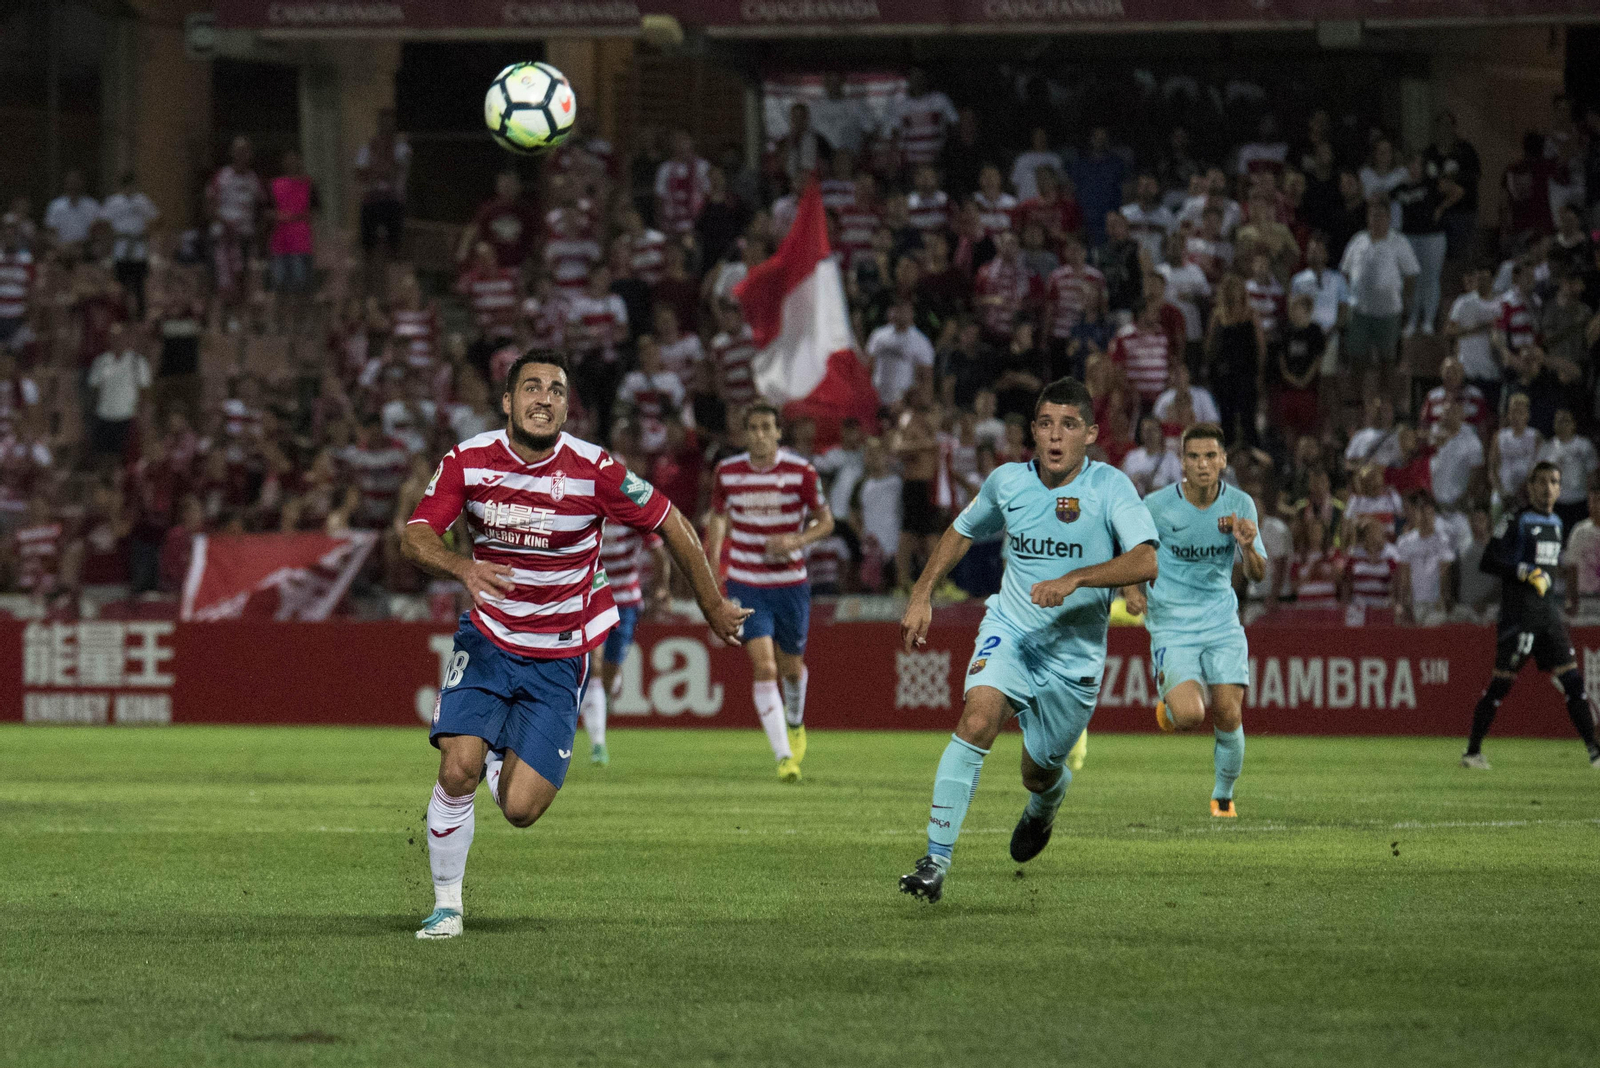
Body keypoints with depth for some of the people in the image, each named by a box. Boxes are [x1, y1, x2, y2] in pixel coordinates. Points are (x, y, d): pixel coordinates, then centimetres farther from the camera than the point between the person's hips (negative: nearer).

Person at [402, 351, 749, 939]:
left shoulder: (594, 470, -15)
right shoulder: (468, 461, -9)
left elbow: (673, 525, -2)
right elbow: (415, 536, -13)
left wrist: (713, 607, 8)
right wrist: (464, 568, -35)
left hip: (558, 659, -1)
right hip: (487, 640, 1)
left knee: (519, 809, -10)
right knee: (458, 772, -20)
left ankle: (505, 761, 27)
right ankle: (446, 903, 2)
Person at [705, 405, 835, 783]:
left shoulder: (801, 471, -9)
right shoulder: (727, 472, -3)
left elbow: (825, 521, -1)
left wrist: (796, 541, -20)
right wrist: (712, 561, 6)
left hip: (790, 584, 0)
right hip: (746, 587, 0)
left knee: (791, 667, 15)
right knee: (764, 667, -15)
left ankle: (795, 723, 49)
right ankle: (783, 756, -15)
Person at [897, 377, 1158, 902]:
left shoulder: (1110, 487, -13)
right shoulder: (1007, 481, -1)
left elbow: (1146, 561, -27)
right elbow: (962, 531, 20)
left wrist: (1074, 579, -38)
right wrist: (922, 596, 12)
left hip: (1075, 653, -1)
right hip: (1010, 628, 1)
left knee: (1038, 774, 12)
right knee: (978, 719, -28)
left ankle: (1048, 798, 54)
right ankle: (935, 862, -27)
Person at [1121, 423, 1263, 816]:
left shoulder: (1240, 505, -3)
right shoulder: (1156, 506, -10)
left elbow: (1257, 575, 1)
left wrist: (1247, 547, -21)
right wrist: (1131, 589, -12)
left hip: (1222, 623, 3)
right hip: (1172, 627, -3)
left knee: (1229, 715, -7)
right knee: (1190, 715, -21)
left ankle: (1223, 795, 20)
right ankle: (1167, 707, 18)